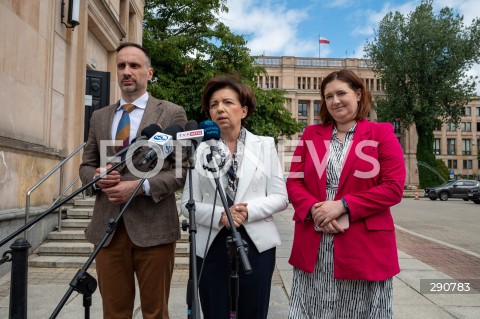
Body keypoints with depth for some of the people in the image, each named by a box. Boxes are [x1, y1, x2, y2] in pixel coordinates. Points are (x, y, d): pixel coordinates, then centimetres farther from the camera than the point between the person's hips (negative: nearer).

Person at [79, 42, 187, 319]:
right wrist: (98, 177, -5)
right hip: (107, 227, 4)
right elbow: (86, 166, 18)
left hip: (153, 226, -3)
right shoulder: (99, 117, 15)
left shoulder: (171, 113, 2)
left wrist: (141, 186, -16)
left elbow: (183, 170, -4)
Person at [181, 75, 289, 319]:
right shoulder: (200, 148, 2)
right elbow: (187, 203, -1)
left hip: (256, 244, 0)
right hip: (211, 246, 0)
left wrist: (249, 211, -16)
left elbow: (280, 197, 0)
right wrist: (219, 216, -17)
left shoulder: (265, 145, 3)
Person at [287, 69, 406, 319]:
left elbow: (393, 187, -6)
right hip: (312, 247, 3)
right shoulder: (311, 133, 10)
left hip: (364, 247, -2)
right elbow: (294, 181, 6)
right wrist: (314, 210, -12)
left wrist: (343, 206, -16)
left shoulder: (382, 133, 1)